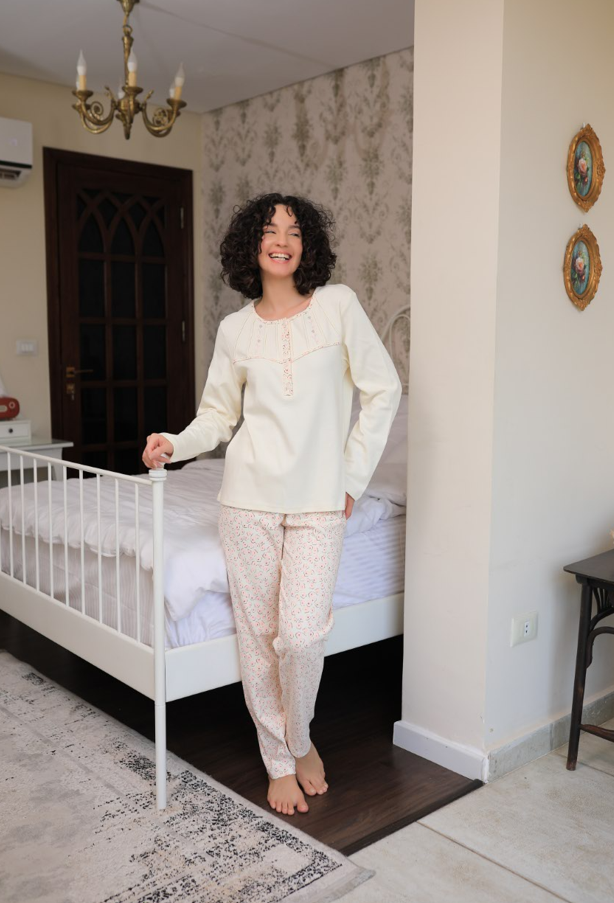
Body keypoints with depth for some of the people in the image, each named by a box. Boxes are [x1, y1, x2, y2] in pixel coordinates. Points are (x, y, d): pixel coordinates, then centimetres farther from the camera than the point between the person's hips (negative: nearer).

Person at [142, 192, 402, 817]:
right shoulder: (235, 329, 7)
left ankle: (300, 739, 23)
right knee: (257, 634, 5)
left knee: (302, 635, -9)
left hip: (318, 501, -2)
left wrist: (353, 475, -1)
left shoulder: (338, 305, 0)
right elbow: (218, 413, 12)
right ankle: (278, 761, 26)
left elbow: (383, 391, 2)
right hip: (249, 496, 2)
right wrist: (176, 443, -8)